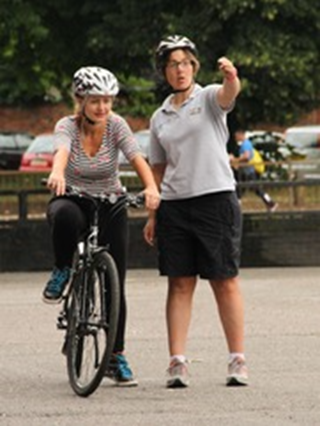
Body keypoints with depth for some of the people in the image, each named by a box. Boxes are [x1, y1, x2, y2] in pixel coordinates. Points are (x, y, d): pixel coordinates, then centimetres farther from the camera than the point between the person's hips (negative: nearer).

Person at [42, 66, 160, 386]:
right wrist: (57, 174, -61)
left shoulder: (115, 125, -11)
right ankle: (62, 271, -13)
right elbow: (61, 151, -37)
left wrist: (151, 187, -45)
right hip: (73, 200, -2)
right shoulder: (67, 126, -15)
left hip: (110, 207, 2)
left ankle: (116, 357, 8)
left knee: (115, 284, -4)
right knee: (65, 216, -41)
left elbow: (136, 157, -25)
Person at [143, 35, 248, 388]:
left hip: (216, 198, -4)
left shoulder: (209, 98, 1)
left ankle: (238, 360, 2)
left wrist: (231, 77, -46)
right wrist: (152, 214, 12)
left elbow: (230, 94, -23)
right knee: (180, 283, 1)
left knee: (225, 281, -2)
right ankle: (177, 362, -1)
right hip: (174, 205, 4)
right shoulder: (160, 118, 14)